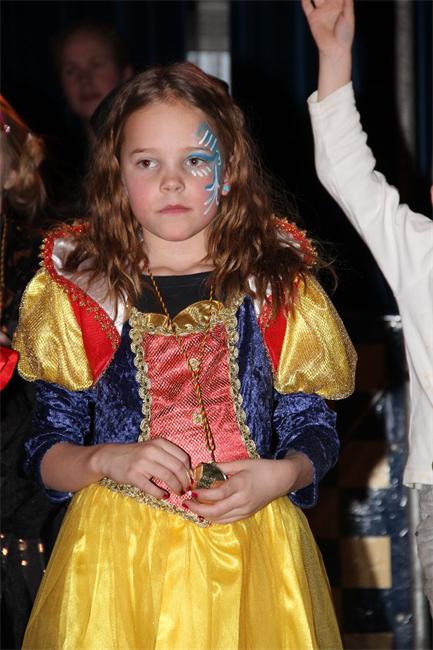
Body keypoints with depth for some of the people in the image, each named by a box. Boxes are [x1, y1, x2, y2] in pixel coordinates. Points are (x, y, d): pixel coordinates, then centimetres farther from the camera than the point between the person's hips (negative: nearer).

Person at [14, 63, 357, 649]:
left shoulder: (277, 286, 2)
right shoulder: (80, 292, 1)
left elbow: (313, 428, 6)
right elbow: (46, 452, 2)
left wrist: (280, 474, -14)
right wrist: (108, 460, -17)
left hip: (251, 546, 1)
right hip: (118, 552, 0)